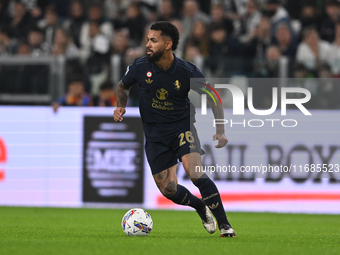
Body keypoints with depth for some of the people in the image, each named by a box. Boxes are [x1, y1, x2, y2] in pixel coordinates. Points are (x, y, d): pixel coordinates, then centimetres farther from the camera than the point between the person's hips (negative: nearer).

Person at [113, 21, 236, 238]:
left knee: (195, 173, -27)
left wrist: (220, 130, -7)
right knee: (168, 190, -3)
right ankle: (200, 207, 30)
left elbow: (213, 97, -1)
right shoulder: (140, 67, -11)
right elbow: (123, 86, 12)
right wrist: (121, 106, -8)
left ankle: (224, 224, -16)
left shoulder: (188, 72, -16)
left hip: (182, 126, -3)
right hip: (155, 134, 3)